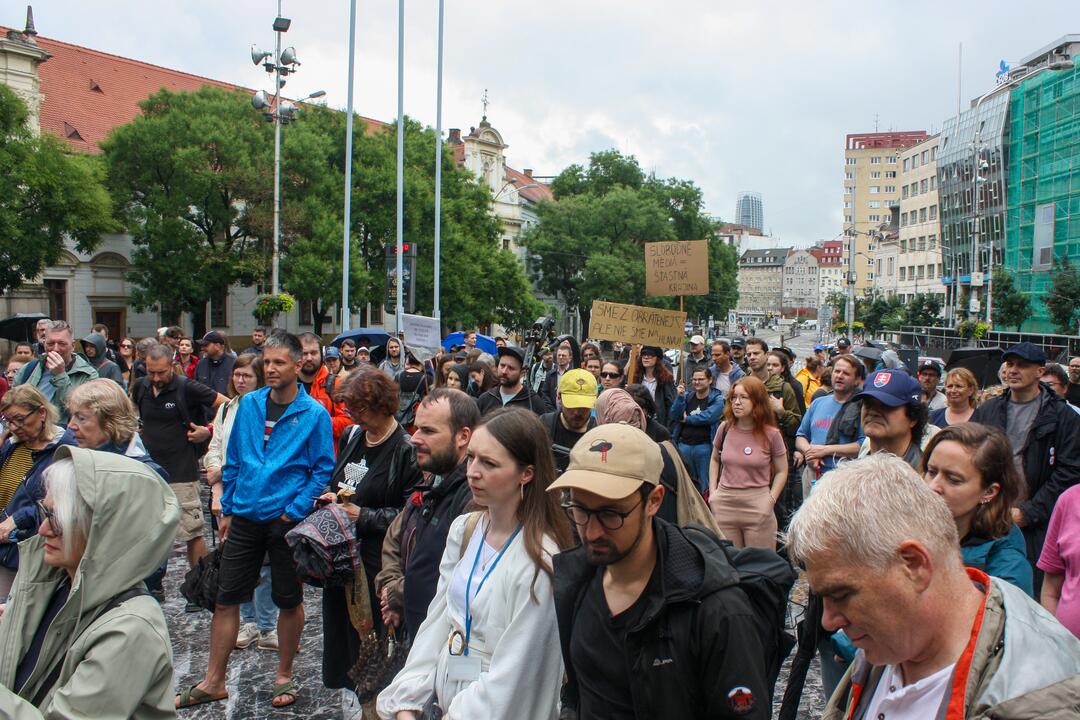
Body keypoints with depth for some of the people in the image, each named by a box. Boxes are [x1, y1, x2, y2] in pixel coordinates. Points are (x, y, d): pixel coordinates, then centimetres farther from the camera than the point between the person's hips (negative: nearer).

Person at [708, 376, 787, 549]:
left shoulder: (771, 434, -5)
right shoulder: (724, 428, 2)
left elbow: (781, 472, 3)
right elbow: (714, 460, 17)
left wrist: (770, 500, -8)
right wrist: (713, 491, 8)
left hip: (758, 504, -2)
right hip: (724, 504, 2)